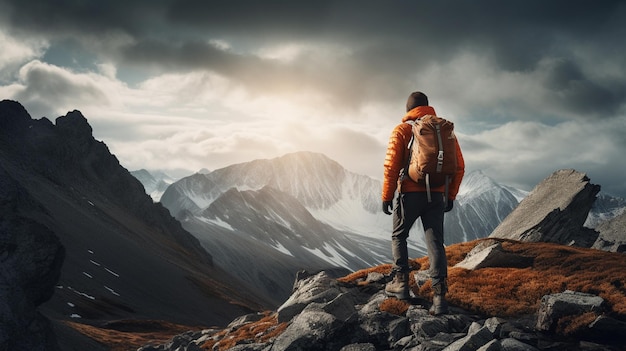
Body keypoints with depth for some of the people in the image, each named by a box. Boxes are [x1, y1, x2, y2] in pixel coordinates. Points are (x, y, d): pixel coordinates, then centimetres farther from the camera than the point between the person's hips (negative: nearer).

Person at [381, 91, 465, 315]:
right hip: (437, 196, 3)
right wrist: (451, 196, 16)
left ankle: (401, 283, 19)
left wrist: (387, 197, -1)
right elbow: (459, 166, 8)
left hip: (410, 194, -3)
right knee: (435, 243, 2)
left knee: (398, 237, 18)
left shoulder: (402, 130, -2)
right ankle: (439, 296, -5)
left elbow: (391, 166, -8)